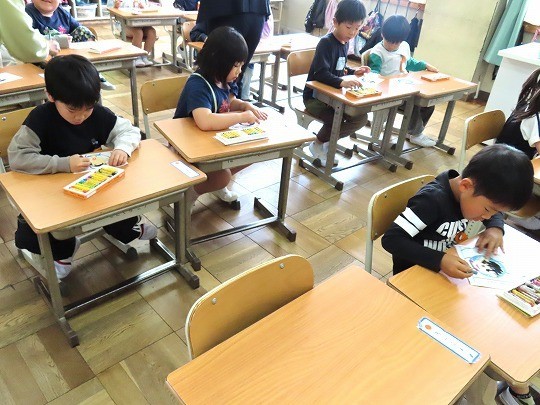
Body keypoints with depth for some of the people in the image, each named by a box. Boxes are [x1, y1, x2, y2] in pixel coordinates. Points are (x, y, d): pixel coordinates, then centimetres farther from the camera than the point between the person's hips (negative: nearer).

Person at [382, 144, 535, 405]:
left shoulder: (471, 192, -9)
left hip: (450, 270, 7)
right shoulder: (432, 200, -30)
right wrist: (438, 261, -42)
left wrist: (495, 228, -10)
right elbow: (390, 239, -33)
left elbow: (496, 211, 13)